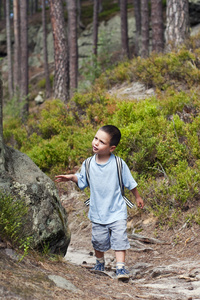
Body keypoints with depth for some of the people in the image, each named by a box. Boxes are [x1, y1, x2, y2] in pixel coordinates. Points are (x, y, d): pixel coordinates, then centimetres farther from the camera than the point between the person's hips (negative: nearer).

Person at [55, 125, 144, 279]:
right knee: (99, 241, 13)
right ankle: (100, 263, 38)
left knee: (119, 239, -10)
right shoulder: (88, 164, -6)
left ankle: (121, 267, -2)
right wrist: (72, 177, -9)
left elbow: (130, 183, 1)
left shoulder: (119, 164, -12)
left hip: (117, 212, -3)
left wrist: (138, 197, 12)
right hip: (97, 213, 3)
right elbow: (82, 181, 9)